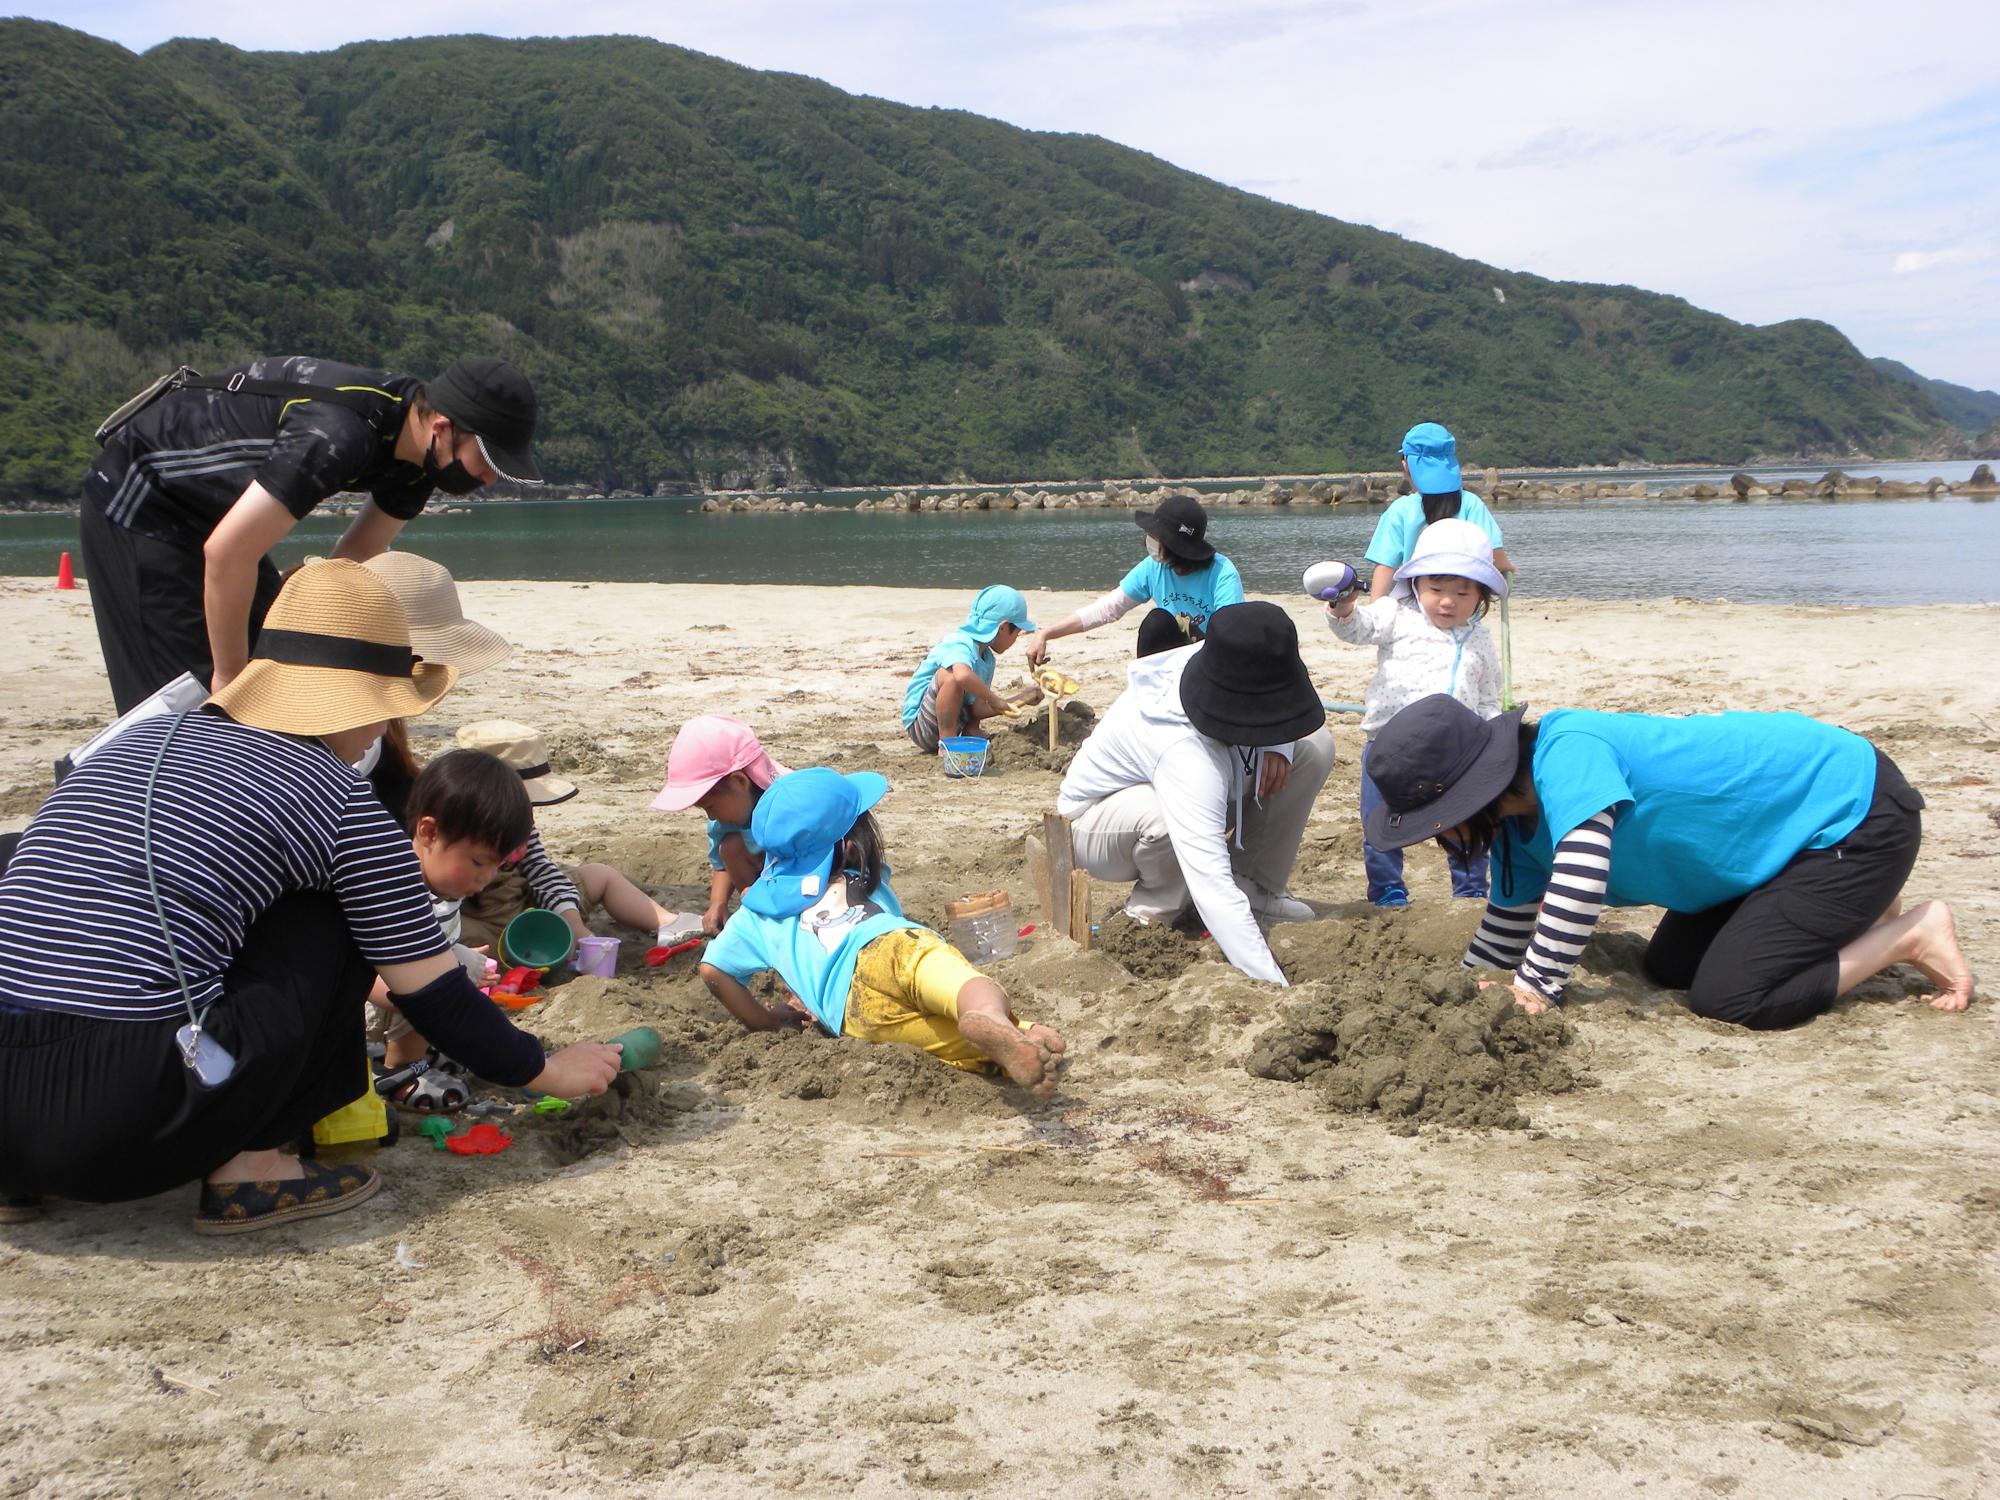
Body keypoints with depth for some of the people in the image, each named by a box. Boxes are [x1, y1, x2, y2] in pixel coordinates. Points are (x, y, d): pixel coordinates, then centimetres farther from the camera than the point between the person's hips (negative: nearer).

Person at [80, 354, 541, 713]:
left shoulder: (414, 450, -8)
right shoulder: (339, 435, -37)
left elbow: (355, 557, 4)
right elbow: (227, 553, -35)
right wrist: (229, 676, -24)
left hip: (214, 513, 9)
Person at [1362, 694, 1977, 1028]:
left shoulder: (1564, 750, -31)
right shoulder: (1519, 819, -2)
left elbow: (1580, 881, -39)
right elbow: (1511, 917, 11)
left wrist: (1533, 990, -32)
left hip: (1855, 812, -10)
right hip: (1797, 830, 10)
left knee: (1727, 996, -15)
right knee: (1669, 968, 15)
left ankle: (1910, 936, 2)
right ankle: (1856, 908, 24)